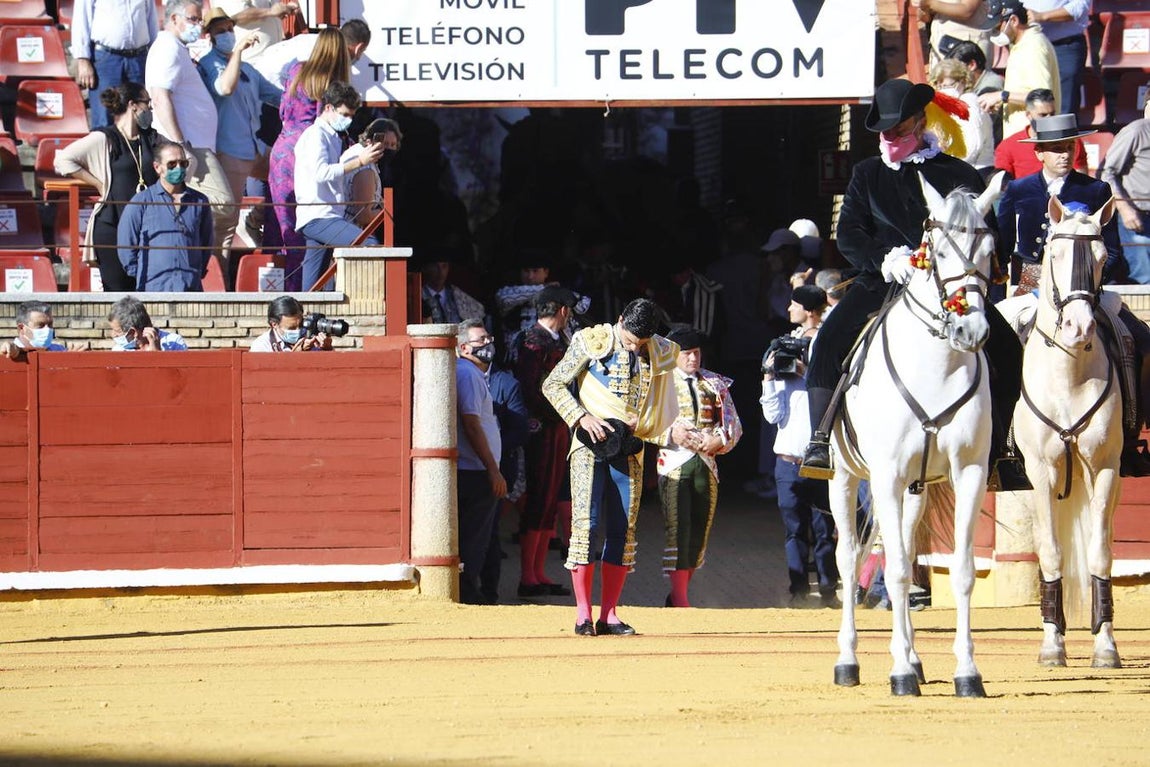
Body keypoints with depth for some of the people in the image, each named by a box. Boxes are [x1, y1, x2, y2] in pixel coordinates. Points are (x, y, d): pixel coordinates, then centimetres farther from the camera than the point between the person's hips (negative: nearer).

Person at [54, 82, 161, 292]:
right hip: (112, 226, -5)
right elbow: (63, 160, -9)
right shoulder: (103, 139, -4)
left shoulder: (152, 139, 13)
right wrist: (98, 184, -8)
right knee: (118, 290, -5)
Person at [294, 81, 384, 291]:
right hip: (317, 217, -10)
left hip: (326, 217, 10)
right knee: (369, 244, -25)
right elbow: (321, 172, -20)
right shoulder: (316, 134, -5)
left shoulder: (334, 138, 24)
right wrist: (358, 162, -22)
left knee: (312, 289, 4)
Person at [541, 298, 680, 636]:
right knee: (585, 523, -12)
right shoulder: (590, 342, -2)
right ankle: (583, 614, -10)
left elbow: (664, 413, 16)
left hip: (628, 447, 3)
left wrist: (638, 422, -4)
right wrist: (583, 418, -12)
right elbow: (552, 385, 1)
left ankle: (609, 614, 3)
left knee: (623, 530, 0)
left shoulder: (659, 354, 6)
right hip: (590, 444, -3)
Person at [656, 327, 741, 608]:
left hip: (707, 464, 4)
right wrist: (671, 434, -17)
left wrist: (719, 440, -7)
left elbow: (732, 423, 13)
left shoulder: (715, 384, 15)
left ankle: (679, 592, 13)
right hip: (674, 461, -4)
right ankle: (679, 596, -7)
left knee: (700, 530, 4)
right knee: (677, 528, -8)